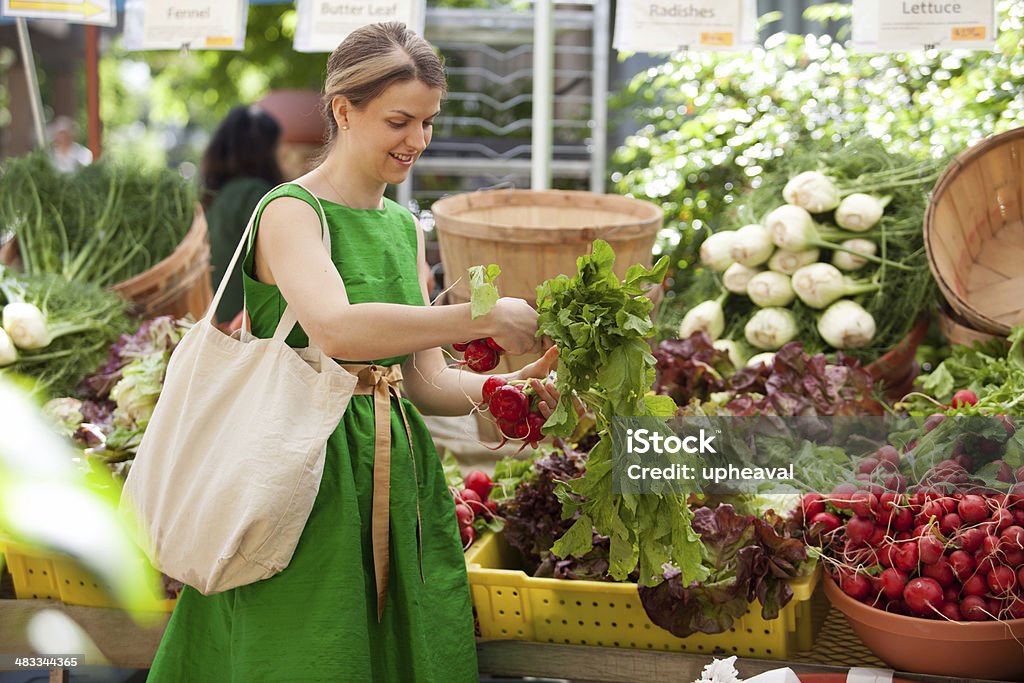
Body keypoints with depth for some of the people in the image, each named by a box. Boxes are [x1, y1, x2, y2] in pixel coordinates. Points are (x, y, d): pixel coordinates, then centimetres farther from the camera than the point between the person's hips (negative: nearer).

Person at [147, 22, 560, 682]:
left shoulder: (405, 226, 13)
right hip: (311, 474, -7)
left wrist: (511, 386, -8)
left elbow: (425, 380, 11)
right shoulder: (290, 212, -9)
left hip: (400, 477, 7)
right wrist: (490, 316, -27)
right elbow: (334, 328, -30)